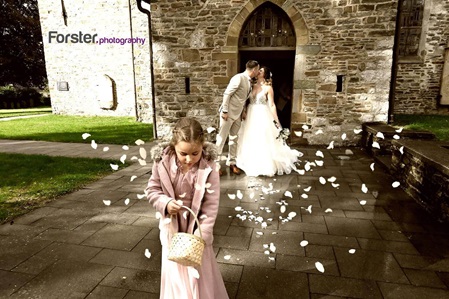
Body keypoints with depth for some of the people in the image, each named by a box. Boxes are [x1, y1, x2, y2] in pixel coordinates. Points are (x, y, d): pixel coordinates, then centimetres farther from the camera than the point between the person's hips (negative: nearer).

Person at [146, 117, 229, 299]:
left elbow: (210, 205, -18)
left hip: (196, 227, -1)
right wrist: (165, 203, -23)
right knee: (174, 270, 21)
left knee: (199, 272, 18)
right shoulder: (163, 162, -17)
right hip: (172, 226, 2)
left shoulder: (208, 168, -22)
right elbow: (152, 190, -4)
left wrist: (202, 235, -22)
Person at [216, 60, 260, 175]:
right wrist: (225, 111, -19)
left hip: (238, 114, 8)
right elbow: (227, 94, -18)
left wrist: (243, 112, 11)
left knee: (234, 139, 13)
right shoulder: (239, 78, -17)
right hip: (229, 113, -8)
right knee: (221, 138, 0)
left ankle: (231, 162, 23)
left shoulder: (249, 81, 8)